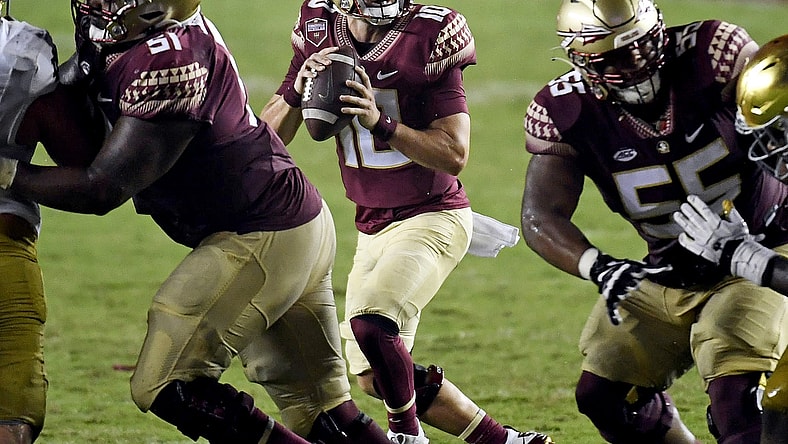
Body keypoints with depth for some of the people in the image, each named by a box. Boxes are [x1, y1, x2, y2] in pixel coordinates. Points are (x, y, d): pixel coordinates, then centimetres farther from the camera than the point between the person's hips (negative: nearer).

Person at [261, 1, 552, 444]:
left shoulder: (428, 39, -16)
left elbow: (455, 155, -18)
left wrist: (381, 122, -30)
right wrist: (296, 93, -18)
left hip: (433, 216, -7)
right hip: (373, 226, 7)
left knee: (372, 321, -28)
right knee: (375, 376, 8)